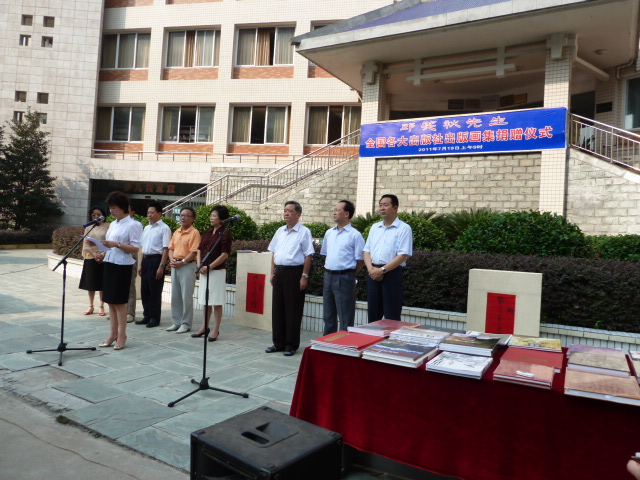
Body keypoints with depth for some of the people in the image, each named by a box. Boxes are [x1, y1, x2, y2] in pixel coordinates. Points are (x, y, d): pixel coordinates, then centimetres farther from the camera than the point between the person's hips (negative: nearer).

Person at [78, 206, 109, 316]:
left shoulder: (108, 227, -1)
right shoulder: (88, 228, 10)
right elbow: (85, 245, 3)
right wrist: (95, 254, -13)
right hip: (91, 258, 3)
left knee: (102, 283, 1)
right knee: (91, 283, 8)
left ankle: (102, 307, 9)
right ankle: (91, 306, 18)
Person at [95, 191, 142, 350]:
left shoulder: (133, 225, -10)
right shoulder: (112, 224, 14)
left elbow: (136, 248, -15)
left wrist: (117, 244, -24)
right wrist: (103, 254, 4)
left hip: (122, 266, -8)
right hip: (109, 264, 8)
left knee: (119, 301, -2)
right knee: (110, 301, 10)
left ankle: (122, 335, 8)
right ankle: (113, 334, 18)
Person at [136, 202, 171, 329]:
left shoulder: (164, 228, -9)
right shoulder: (146, 228, 15)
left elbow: (166, 249, -14)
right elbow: (144, 248, 19)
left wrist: (161, 266, -19)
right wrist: (141, 264, 16)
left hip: (156, 259, -8)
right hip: (146, 259, 8)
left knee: (155, 291, -1)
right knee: (144, 290, 11)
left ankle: (154, 317, 11)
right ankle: (147, 316, 23)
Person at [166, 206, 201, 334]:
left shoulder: (194, 233, -7)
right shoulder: (176, 232, 16)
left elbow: (194, 252, -13)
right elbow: (171, 248, 17)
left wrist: (182, 262, -17)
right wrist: (172, 260, -1)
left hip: (187, 266, -7)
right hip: (175, 266, 7)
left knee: (186, 297, -2)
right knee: (175, 296, 11)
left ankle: (186, 324, 6)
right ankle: (176, 322, 20)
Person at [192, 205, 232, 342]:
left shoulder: (225, 233, -8)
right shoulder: (207, 233, 13)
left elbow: (225, 254, -15)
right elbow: (200, 249, 15)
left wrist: (209, 267, -15)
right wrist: (199, 265, 0)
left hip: (217, 271, -7)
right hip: (204, 271, 7)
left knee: (216, 302, -1)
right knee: (205, 301, 15)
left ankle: (216, 330, 8)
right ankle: (204, 327, 25)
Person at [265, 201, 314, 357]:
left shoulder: (304, 232, -5)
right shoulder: (280, 231, 14)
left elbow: (308, 256, -9)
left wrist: (304, 276, -13)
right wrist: (273, 273, 12)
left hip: (294, 272, -6)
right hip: (279, 272, 7)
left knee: (293, 310, 0)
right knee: (277, 309, 10)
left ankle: (291, 345, 11)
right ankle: (278, 343, 22)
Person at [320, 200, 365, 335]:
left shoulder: (355, 235, -8)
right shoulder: (329, 233, 11)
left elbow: (361, 260, -8)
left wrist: (349, 274, -3)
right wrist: (328, 270, 13)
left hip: (344, 278, -7)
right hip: (328, 276, 7)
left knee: (345, 317, 0)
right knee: (328, 315, 16)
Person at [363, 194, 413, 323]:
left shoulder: (404, 228, -5)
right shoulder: (375, 227, 14)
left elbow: (403, 255, -13)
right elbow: (367, 251, 12)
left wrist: (382, 270, -16)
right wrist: (371, 269, -6)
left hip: (392, 274, -5)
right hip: (373, 274, 6)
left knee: (391, 316, 0)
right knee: (373, 314, 11)